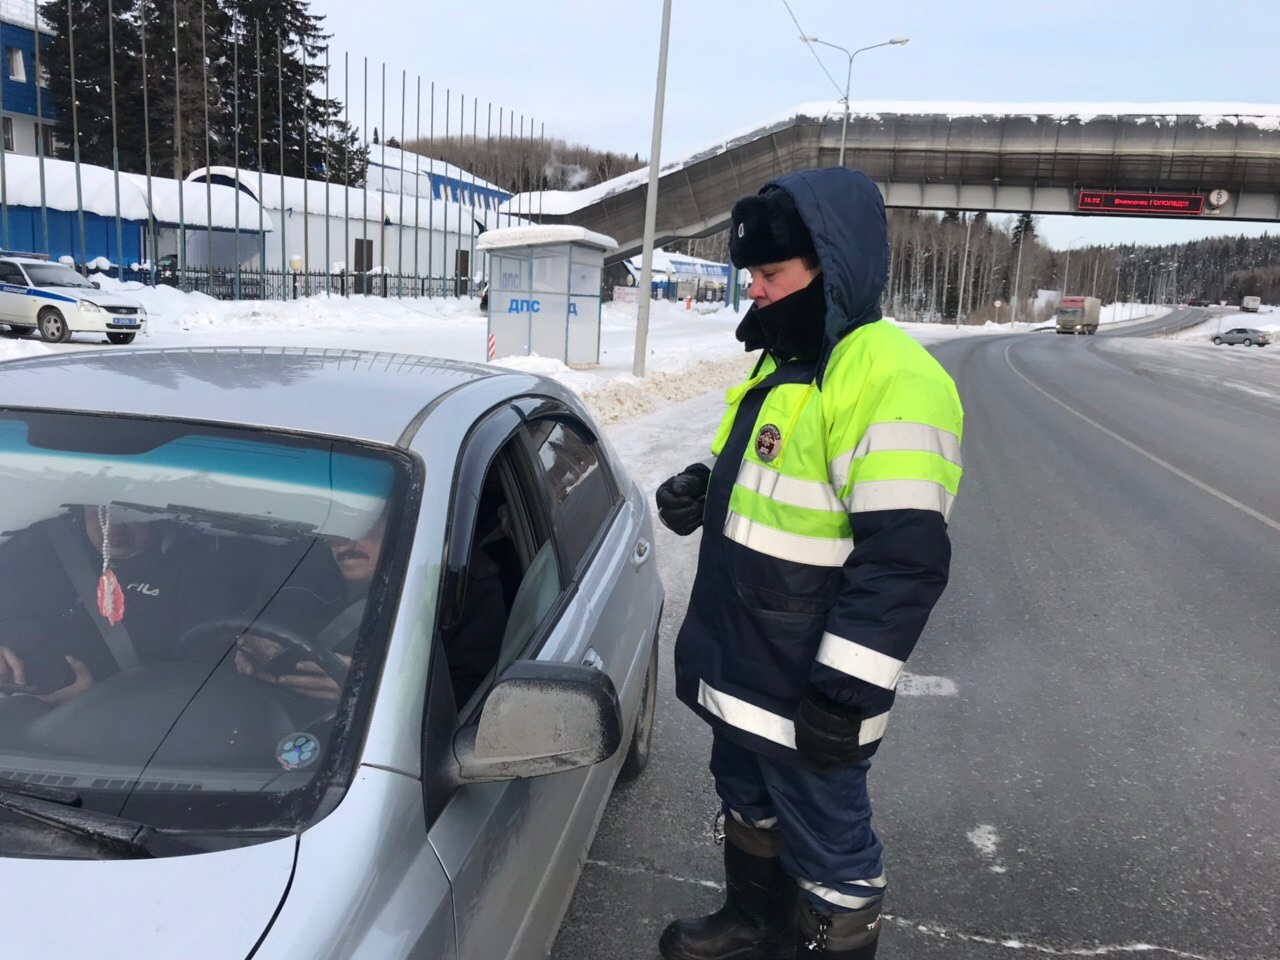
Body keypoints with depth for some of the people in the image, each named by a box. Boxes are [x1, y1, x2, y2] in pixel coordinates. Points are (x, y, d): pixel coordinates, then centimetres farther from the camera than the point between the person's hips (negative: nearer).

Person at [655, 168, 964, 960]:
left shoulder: (889, 376, -23)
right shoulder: (785, 359, 9)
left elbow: (903, 556, -26)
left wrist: (847, 692, -24)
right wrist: (702, 490, 2)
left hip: (805, 692, -10)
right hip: (739, 668, 10)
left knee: (826, 847, 11)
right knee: (749, 806, 28)